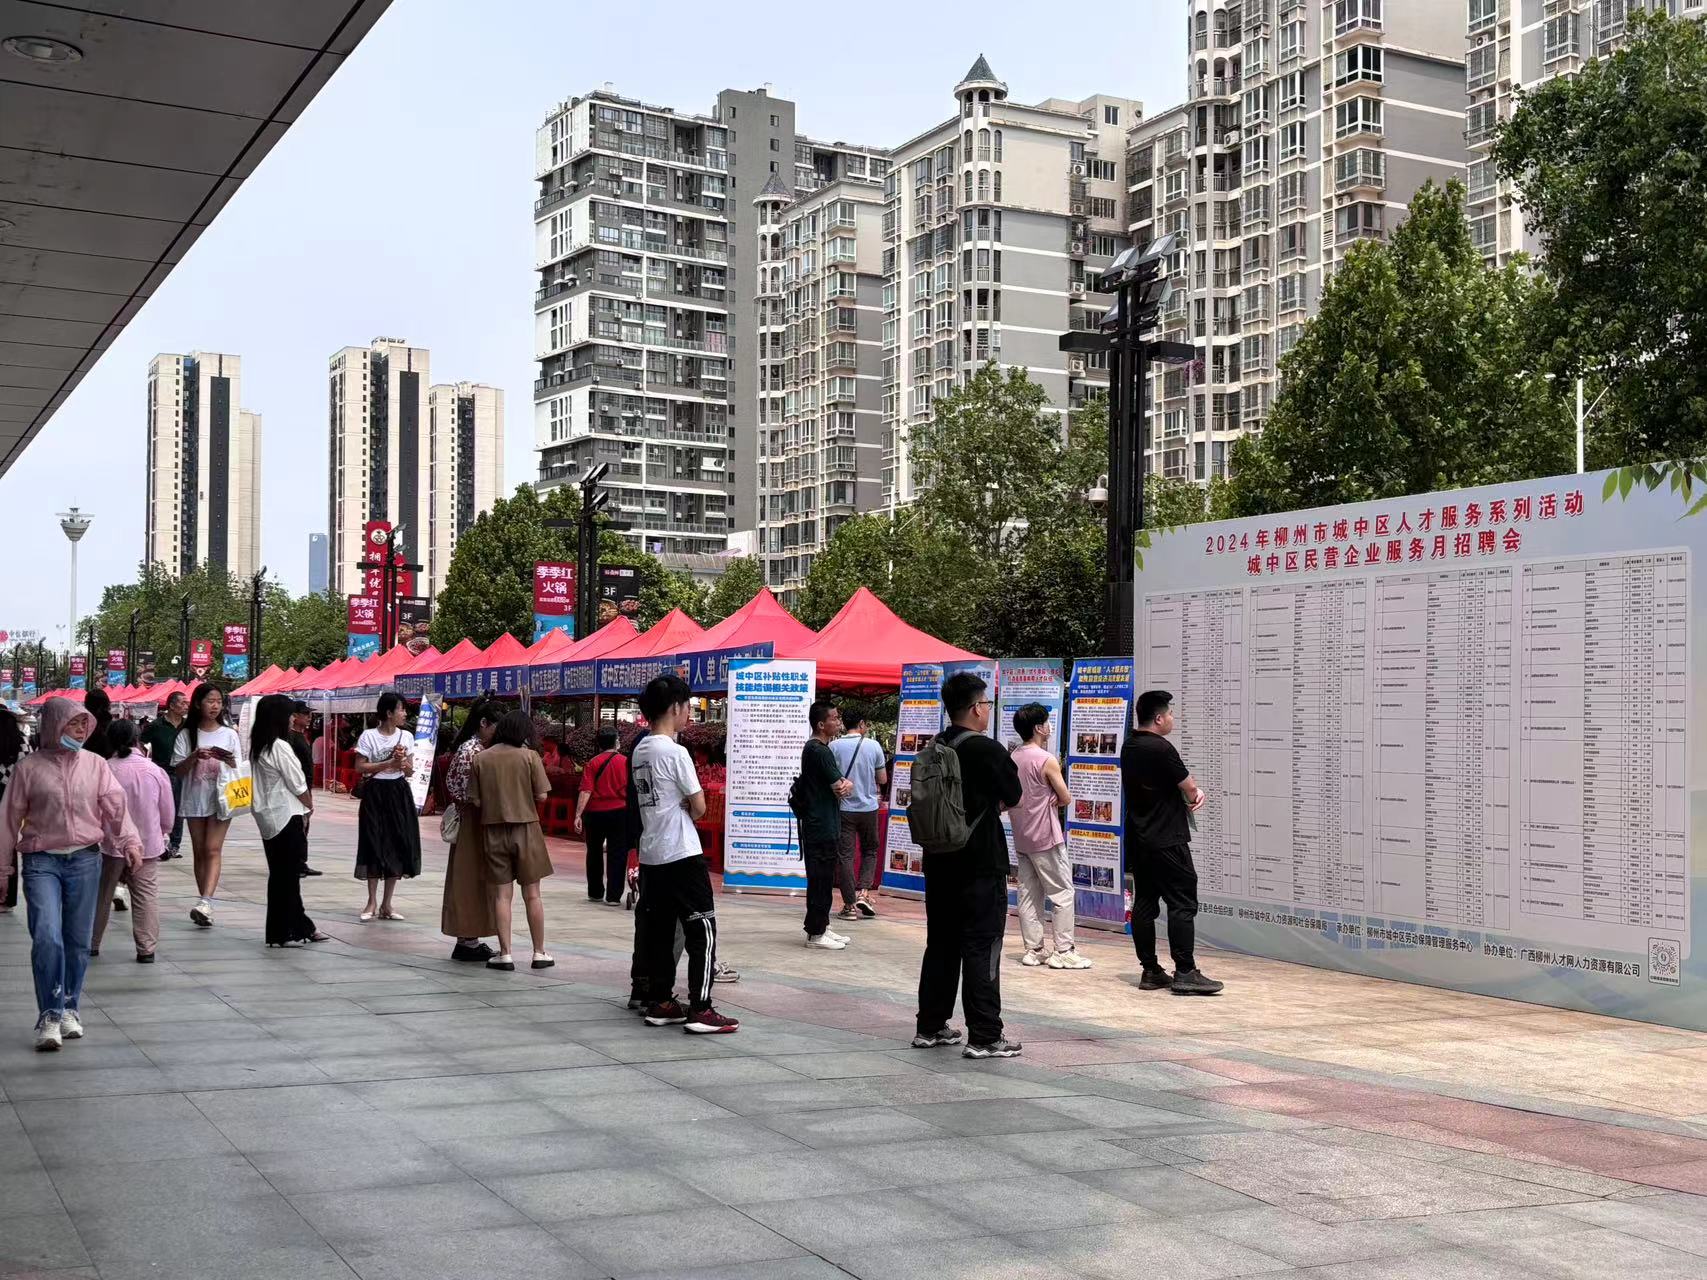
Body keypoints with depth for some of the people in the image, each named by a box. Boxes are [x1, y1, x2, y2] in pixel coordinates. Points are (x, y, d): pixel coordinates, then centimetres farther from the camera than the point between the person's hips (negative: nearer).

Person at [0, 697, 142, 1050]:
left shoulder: (95, 765, 6)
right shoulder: (30, 768, 2)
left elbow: (115, 806, -1)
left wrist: (129, 841, -17)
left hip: (85, 860, 2)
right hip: (42, 862, -2)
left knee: (78, 940, 7)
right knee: (47, 937, -16)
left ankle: (69, 1009, 23)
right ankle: (49, 1016, -8)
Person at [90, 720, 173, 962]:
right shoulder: (155, 771, -7)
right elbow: (169, 813, 1)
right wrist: (163, 834, 21)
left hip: (111, 843, 0)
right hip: (148, 843, 1)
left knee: (101, 895, 14)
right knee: (146, 895, 6)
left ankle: (91, 944, 25)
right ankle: (146, 949, 4)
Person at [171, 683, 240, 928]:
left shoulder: (229, 734, 4)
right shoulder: (187, 735, 4)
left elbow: (237, 771, 4)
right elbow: (178, 771, 0)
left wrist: (228, 760, -17)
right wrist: (195, 756, -18)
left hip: (220, 799, -2)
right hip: (195, 800, 2)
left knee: (213, 849, -14)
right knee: (199, 852, 6)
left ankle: (205, 902, -25)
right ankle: (205, 906, 12)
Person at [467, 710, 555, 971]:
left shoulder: (481, 758, -2)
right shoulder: (529, 756, -8)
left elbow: (475, 801, -3)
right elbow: (541, 795, -9)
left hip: (493, 830, 1)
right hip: (525, 828, -1)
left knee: (502, 895, 6)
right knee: (532, 894, 8)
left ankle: (505, 954, 6)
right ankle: (539, 953, 12)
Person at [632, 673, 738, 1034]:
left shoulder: (640, 751, 10)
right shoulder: (675, 752, -14)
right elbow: (698, 806, -10)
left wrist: (679, 813, 8)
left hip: (651, 855, 8)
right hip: (682, 855, -8)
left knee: (658, 930, 12)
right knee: (702, 930, -3)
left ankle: (660, 1003, 16)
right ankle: (700, 1010, -5)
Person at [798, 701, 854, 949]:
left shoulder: (814, 748, 16)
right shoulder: (820, 751, -16)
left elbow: (842, 784, 13)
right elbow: (839, 787, -18)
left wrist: (845, 784, -9)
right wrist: (844, 785, 4)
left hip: (823, 825, 10)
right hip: (822, 827, -10)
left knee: (823, 879, 16)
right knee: (820, 880, -5)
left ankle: (822, 926, 24)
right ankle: (816, 934, 0)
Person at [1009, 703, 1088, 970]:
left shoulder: (1013, 758, 6)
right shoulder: (1047, 760, -16)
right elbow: (1065, 798, -9)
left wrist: (1042, 800, 5)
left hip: (1021, 837, 8)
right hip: (1046, 838, -7)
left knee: (1029, 894, 10)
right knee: (1063, 893, -1)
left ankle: (1033, 949, 13)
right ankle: (1062, 951, -2)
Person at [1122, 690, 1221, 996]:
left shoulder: (1129, 746, 10)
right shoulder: (1161, 749, -19)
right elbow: (1190, 789, -9)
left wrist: (1193, 792, 0)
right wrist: (1195, 794, 13)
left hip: (1137, 841, 9)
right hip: (1167, 841, -9)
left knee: (1144, 903, 9)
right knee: (1182, 904, -4)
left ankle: (1150, 971, 12)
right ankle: (1185, 973, -4)